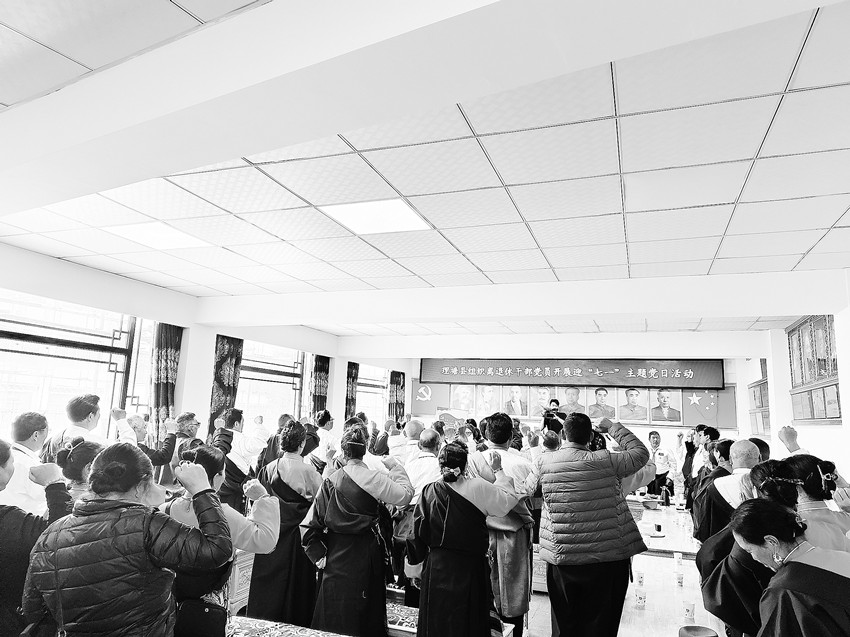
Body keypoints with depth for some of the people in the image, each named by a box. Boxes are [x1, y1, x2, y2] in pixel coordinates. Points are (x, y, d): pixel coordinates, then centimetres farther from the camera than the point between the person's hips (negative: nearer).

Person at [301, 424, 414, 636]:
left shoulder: (331, 481, -3)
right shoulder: (373, 478, -18)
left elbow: (310, 523, -2)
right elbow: (405, 495, -17)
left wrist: (318, 554, 3)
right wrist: (395, 467, -7)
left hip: (335, 555, 4)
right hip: (363, 553, -4)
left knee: (333, 616, 16)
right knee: (362, 614, 12)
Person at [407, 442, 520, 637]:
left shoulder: (429, 490, -8)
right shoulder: (478, 487, -15)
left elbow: (418, 531, -2)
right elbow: (509, 500, -4)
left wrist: (417, 560, 12)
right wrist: (498, 471, 6)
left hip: (436, 567, 2)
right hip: (468, 567, -2)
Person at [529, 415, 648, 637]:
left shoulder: (544, 462, -8)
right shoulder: (604, 461, -14)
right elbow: (641, 453, 0)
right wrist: (613, 427, 8)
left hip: (561, 557, 2)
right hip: (606, 557, -2)